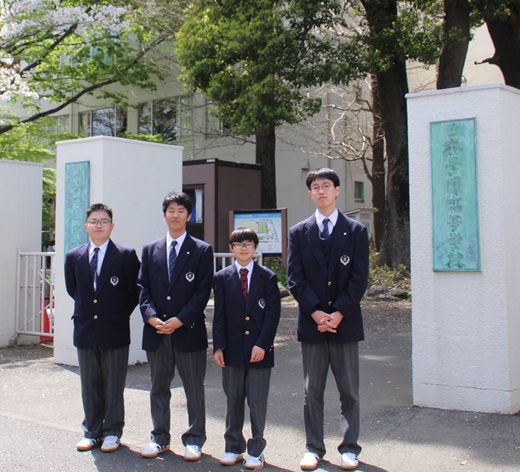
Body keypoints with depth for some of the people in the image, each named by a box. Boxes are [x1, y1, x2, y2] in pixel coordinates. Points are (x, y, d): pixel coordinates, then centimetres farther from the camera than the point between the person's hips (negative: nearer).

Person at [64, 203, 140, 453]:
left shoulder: (126, 255, -6)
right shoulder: (73, 257, 5)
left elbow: (134, 291, 1)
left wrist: (121, 314, 3)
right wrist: (86, 311, 13)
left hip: (115, 330, -3)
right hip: (85, 330, 3)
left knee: (114, 385, 6)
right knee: (89, 385, 12)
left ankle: (112, 432, 19)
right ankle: (92, 431, 25)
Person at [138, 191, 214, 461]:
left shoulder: (202, 250, 1)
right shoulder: (150, 250, 11)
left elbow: (203, 291, -5)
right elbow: (142, 287, 7)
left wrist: (180, 320, -14)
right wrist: (151, 316, -10)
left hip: (188, 330, -3)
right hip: (156, 331, 3)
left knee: (194, 389, 5)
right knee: (159, 388, 12)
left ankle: (194, 441, 17)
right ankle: (160, 438, 25)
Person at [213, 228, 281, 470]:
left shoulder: (267, 277, 1)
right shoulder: (222, 278, 5)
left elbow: (272, 314, -3)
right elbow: (219, 315, 4)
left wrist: (262, 344, -12)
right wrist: (218, 346, -4)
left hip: (259, 349, -1)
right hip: (232, 349, 2)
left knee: (257, 402, 4)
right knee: (233, 400, 11)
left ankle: (256, 451, 16)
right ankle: (234, 447, 25)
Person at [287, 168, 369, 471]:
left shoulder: (356, 231, 3)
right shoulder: (299, 232, 7)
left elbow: (359, 278, -3)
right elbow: (295, 278, 1)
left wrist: (338, 313, -12)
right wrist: (315, 312, -10)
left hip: (345, 321, -1)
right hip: (311, 322, 1)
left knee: (349, 390, 6)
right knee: (313, 390, 7)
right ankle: (314, 448, 18)